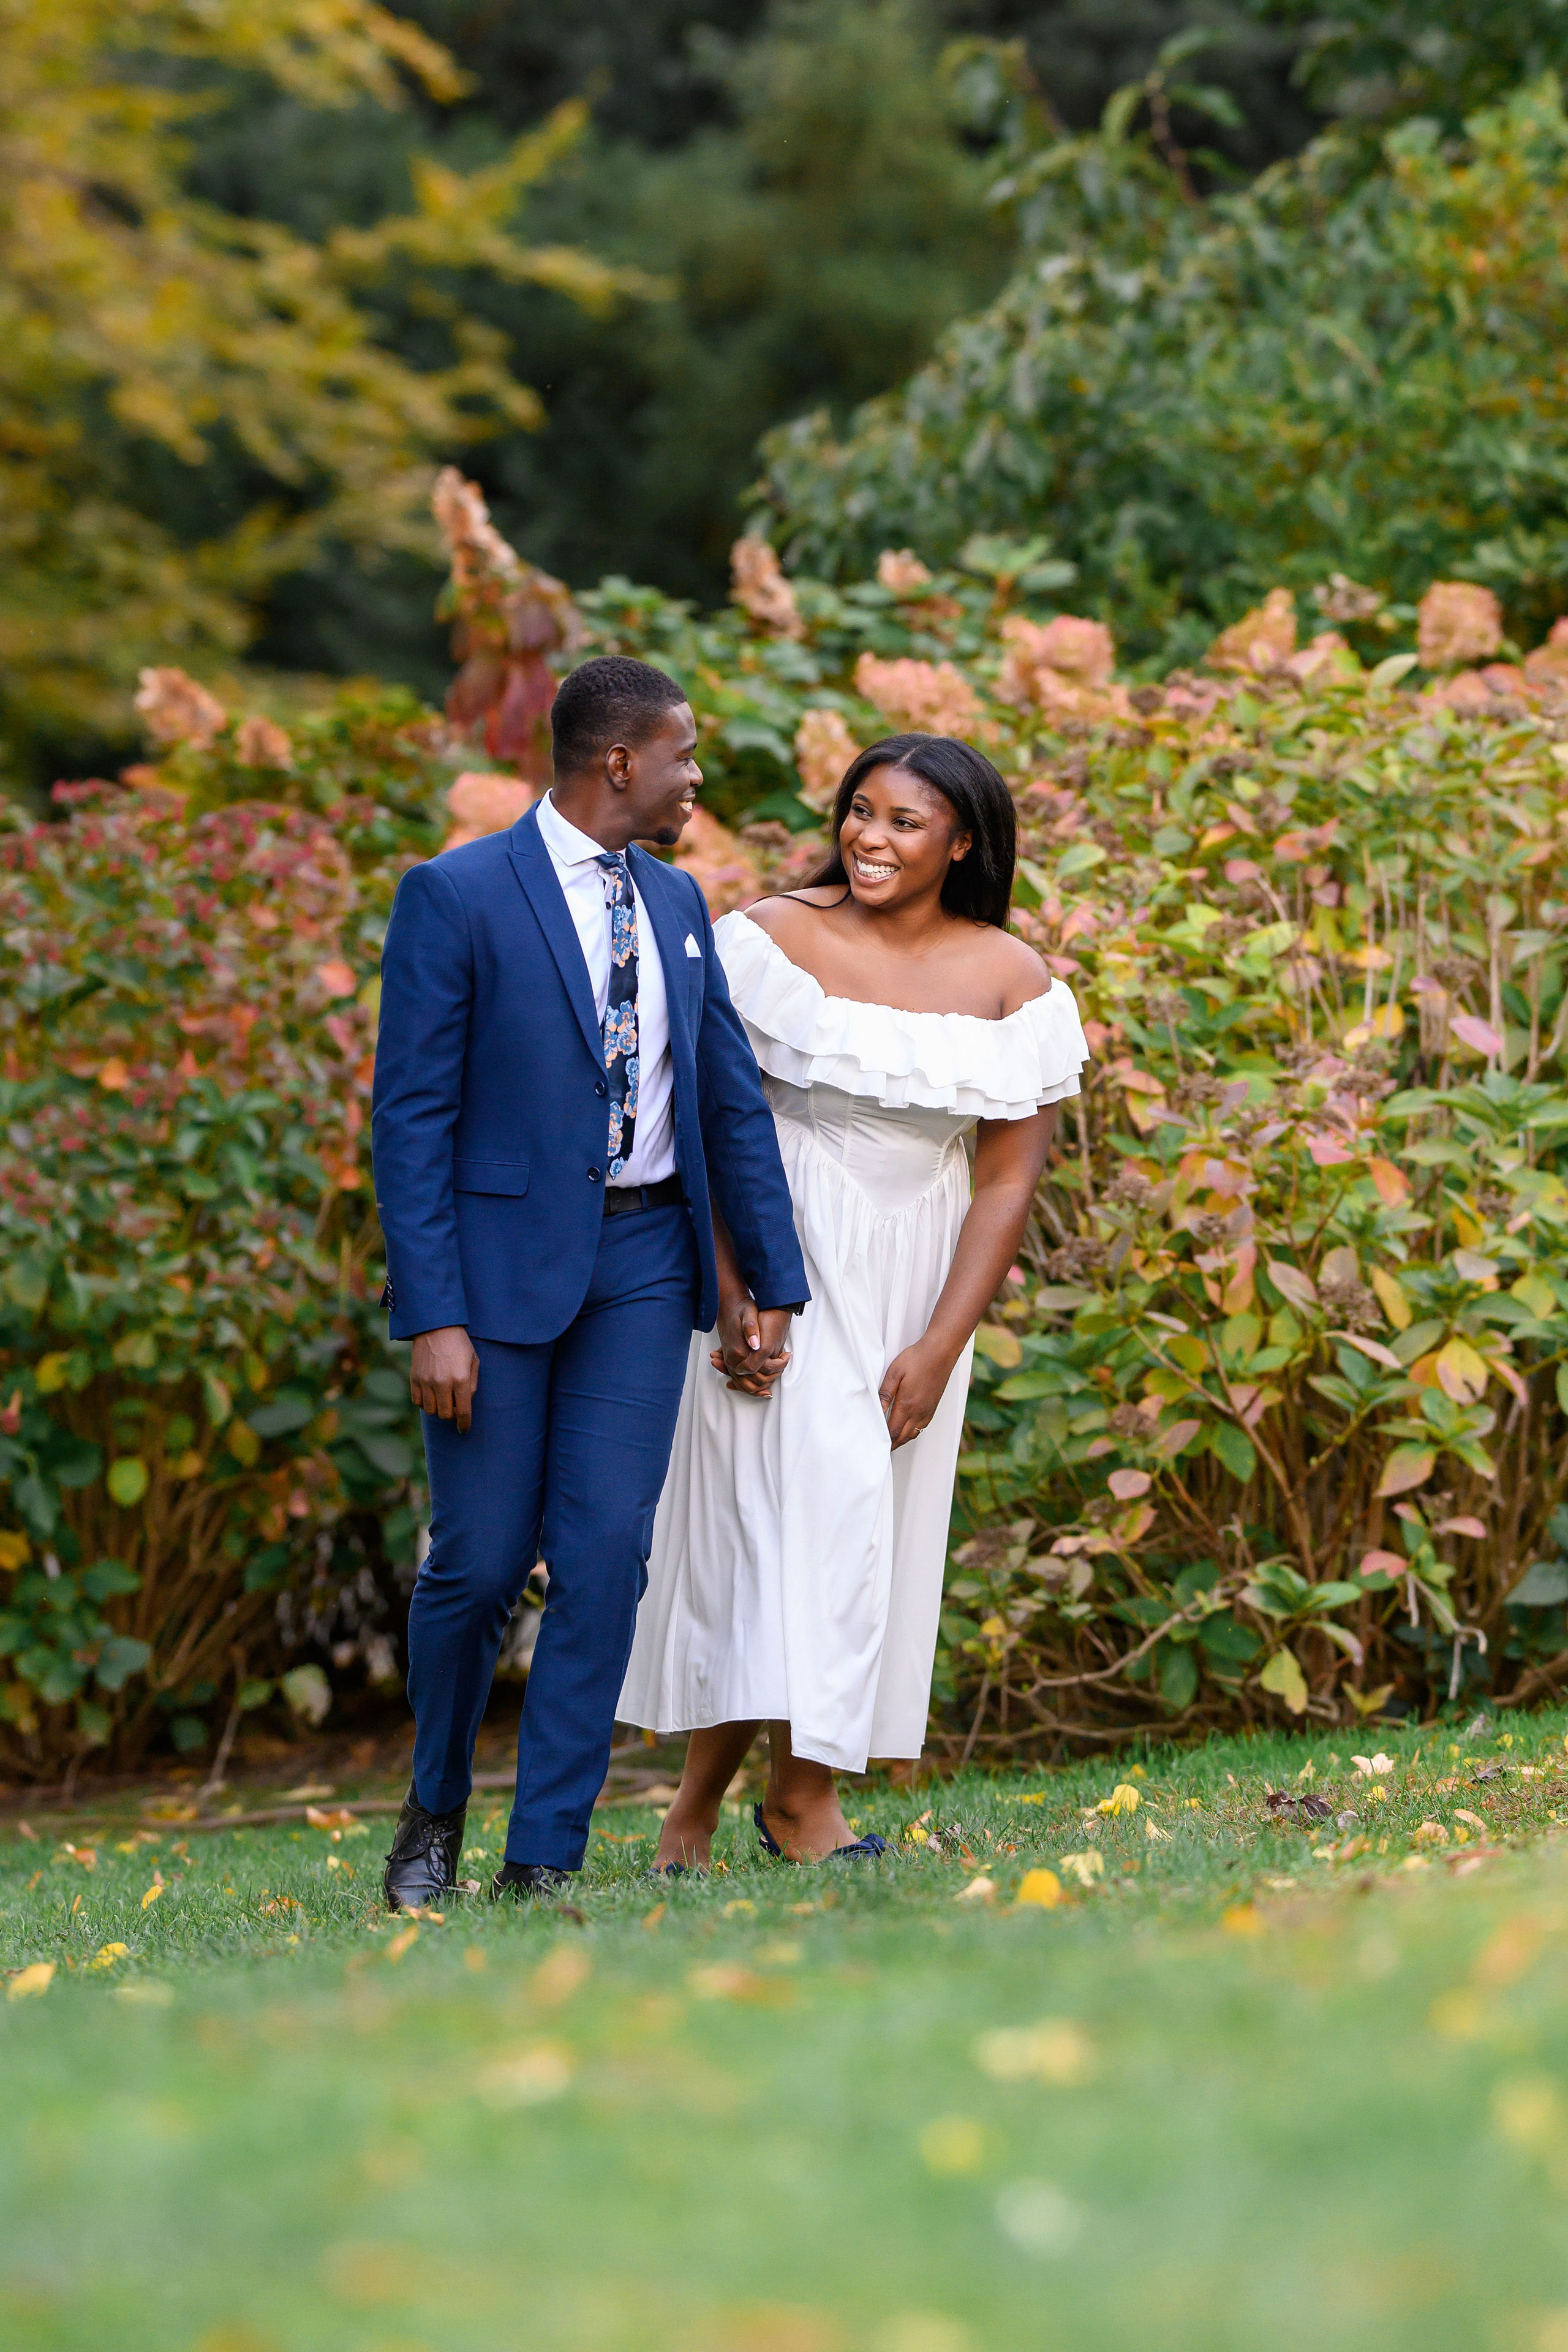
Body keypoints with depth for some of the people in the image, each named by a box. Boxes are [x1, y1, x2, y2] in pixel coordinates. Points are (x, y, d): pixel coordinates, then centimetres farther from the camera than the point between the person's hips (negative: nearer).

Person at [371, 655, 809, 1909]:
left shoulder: (677, 903, 11)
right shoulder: (455, 896, -8)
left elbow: (734, 1097, 14)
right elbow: (412, 1116, -10)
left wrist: (771, 1282, 11)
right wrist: (433, 1317, -16)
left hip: (643, 1263, 5)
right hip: (503, 1261, -4)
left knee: (606, 1558, -3)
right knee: (480, 1563, 0)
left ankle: (545, 1861, 2)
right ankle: (435, 1809, 26)